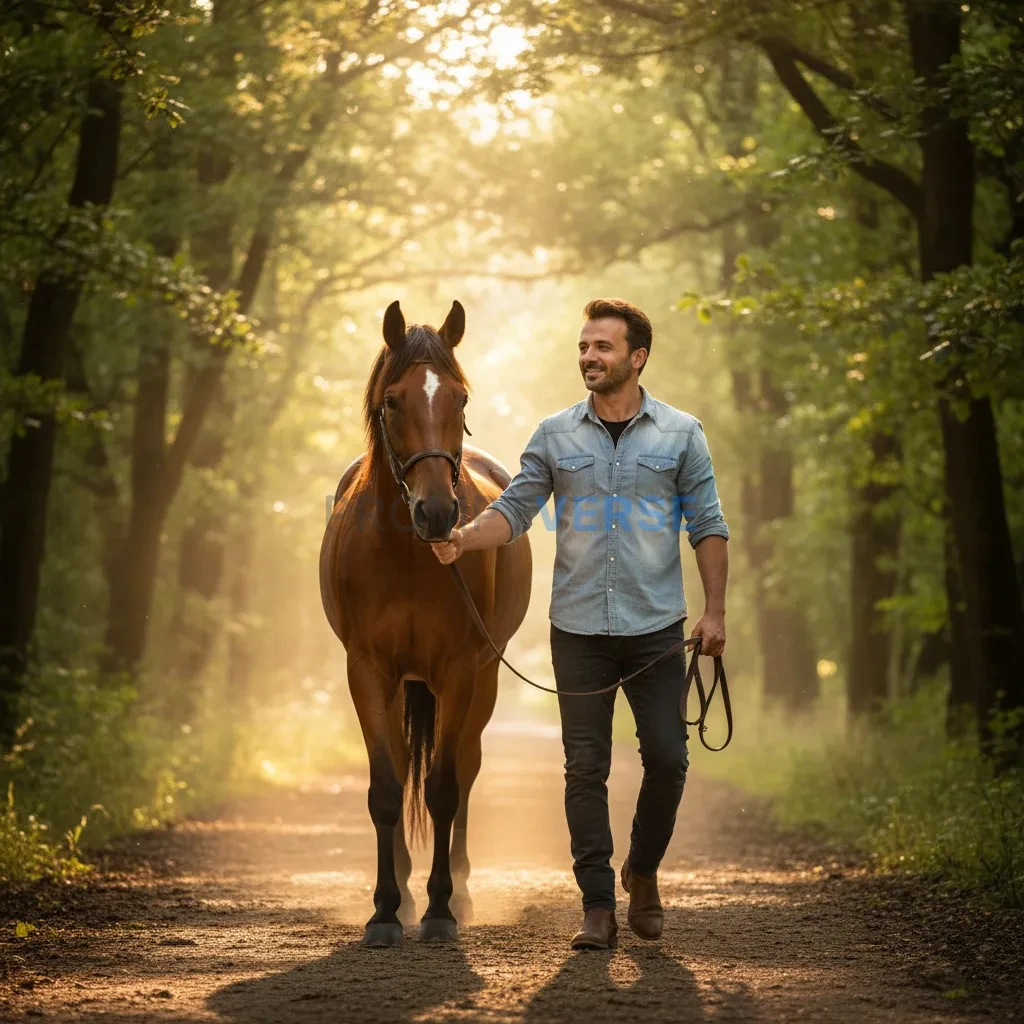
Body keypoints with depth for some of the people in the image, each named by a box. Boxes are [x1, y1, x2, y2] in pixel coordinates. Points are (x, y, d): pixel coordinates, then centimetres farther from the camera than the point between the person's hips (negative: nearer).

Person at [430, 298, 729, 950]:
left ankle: (643, 872, 25)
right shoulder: (556, 436, 5)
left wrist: (715, 612, -4)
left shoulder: (681, 433, 3)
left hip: (656, 628, -1)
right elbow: (515, 510, 3)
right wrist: (465, 537, -17)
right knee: (586, 768, 1)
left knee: (667, 760, -1)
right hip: (579, 630, 1)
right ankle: (599, 907, 6)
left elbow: (708, 527, 3)